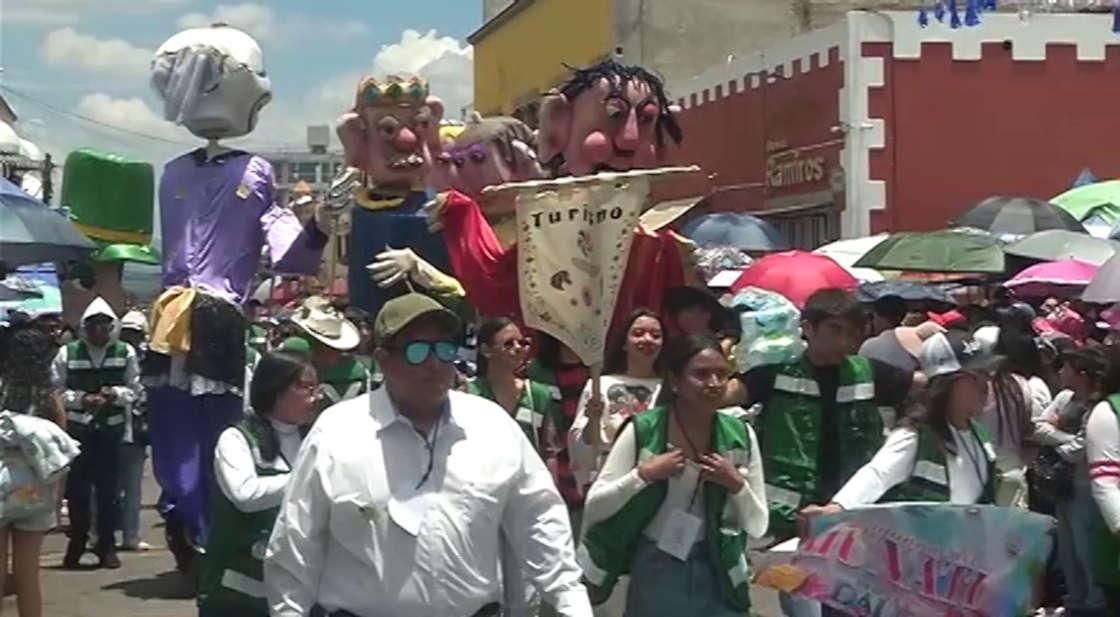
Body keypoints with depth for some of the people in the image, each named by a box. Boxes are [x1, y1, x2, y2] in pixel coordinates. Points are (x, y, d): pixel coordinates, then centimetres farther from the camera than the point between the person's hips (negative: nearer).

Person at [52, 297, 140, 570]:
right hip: (77, 429, 0)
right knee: (77, 488, 2)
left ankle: (107, 546, 15)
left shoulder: (125, 353, 2)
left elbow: (134, 390, 6)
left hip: (111, 429, 1)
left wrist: (116, 394, -14)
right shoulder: (67, 353, 0)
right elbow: (55, 391, 1)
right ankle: (76, 545, 17)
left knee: (108, 488, 4)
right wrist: (81, 399, -13)